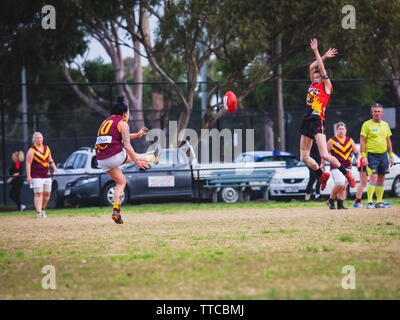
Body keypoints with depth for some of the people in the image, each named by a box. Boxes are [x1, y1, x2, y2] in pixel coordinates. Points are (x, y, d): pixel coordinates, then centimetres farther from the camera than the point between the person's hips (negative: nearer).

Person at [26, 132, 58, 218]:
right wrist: (28, 176, -16)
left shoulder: (47, 148, 13)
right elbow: (28, 164, -9)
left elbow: (50, 160, 22)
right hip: (36, 176, -6)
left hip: (47, 175, 6)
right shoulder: (32, 150, -5)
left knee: (47, 194, 7)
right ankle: (39, 213, -15)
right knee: (38, 194, -11)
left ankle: (43, 210, 25)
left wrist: (54, 168, 3)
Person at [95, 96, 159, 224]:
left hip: (101, 160, 6)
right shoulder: (122, 123, -2)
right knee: (132, 155, 27)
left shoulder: (106, 122, 22)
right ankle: (152, 158, 56)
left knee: (121, 182, 20)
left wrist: (137, 135, 44)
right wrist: (137, 161, -7)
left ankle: (116, 210, 6)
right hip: (115, 156, -6)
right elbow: (126, 145, -11)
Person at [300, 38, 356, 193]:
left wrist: (316, 51, 3)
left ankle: (346, 173, 2)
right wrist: (324, 56, 19)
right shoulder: (313, 85, 19)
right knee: (304, 157, 5)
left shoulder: (326, 86, 3)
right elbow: (312, 67, 20)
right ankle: (322, 175, 25)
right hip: (307, 122, 7)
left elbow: (321, 69, -2)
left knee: (324, 155, -15)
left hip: (317, 122, -7)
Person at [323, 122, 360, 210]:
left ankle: (340, 204, 7)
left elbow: (356, 153, 15)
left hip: (347, 167, 4)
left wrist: (358, 159, -4)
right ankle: (331, 200, 0)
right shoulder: (332, 141, 3)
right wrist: (322, 163, 5)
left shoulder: (350, 141, 13)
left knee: (343, 187, 2)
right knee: (340, 184, -19)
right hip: (335, 167, -4)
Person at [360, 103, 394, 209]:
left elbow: (388, 141, 19)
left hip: (383, 155, 5)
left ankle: (379, 201, 14)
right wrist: (363, 156, -14)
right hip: (371, 155, -5)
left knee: (381, 179, 6)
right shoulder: (367, 125, -4)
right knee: (373, 178, -14)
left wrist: (391, 156, 16)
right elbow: (362, 141, -7)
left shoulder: (385, 125, 12)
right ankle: (369, 202, -10)